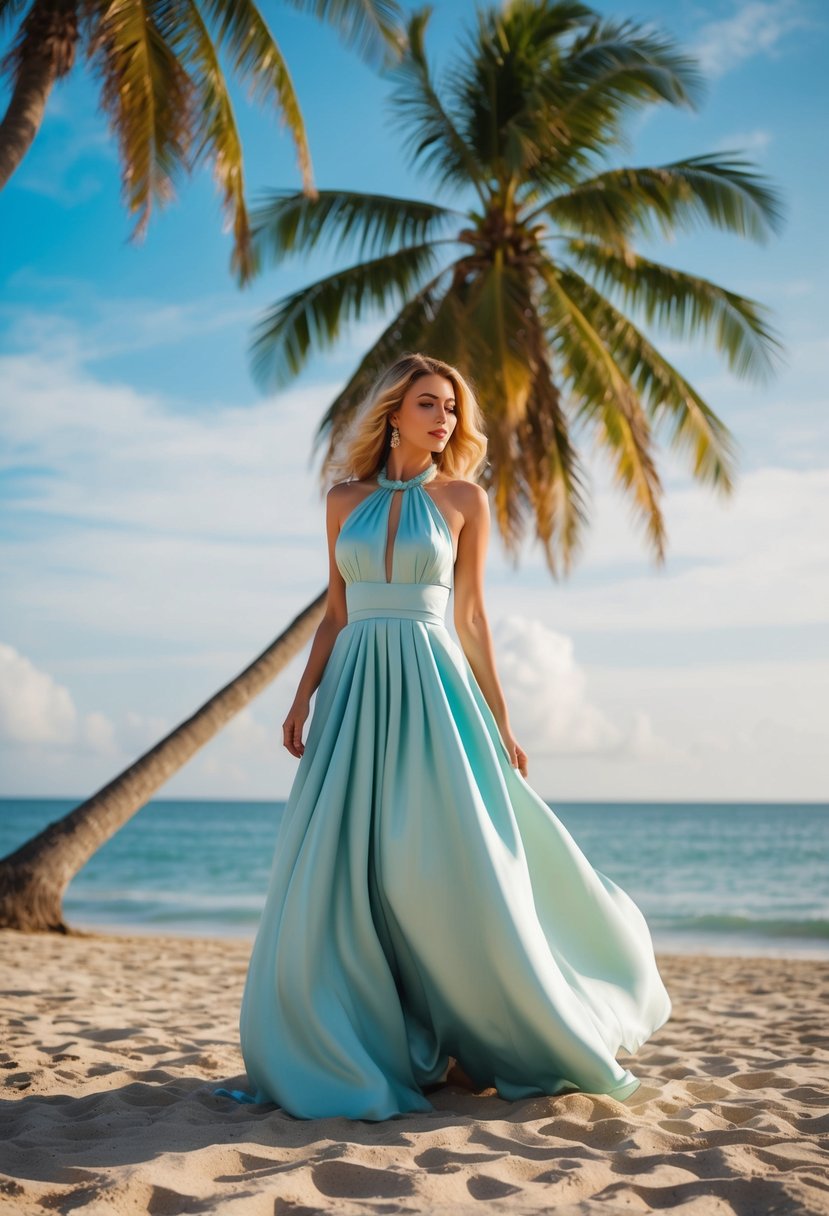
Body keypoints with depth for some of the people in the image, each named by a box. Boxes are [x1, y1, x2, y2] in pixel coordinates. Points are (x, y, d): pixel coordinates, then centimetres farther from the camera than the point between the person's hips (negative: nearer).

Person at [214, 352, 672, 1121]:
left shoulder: (463, 498, 5)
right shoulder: (345, 499, 11)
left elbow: (471, 615, 5)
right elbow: (335, 613, 12)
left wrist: (501, 723, 2)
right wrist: (302, 698, 2)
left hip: (432, 685, -2)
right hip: (356, 689, 3)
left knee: (447, 866, -7)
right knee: (343, 872, -1)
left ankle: (475, 1040, 10)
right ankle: (369, 1045, 12)